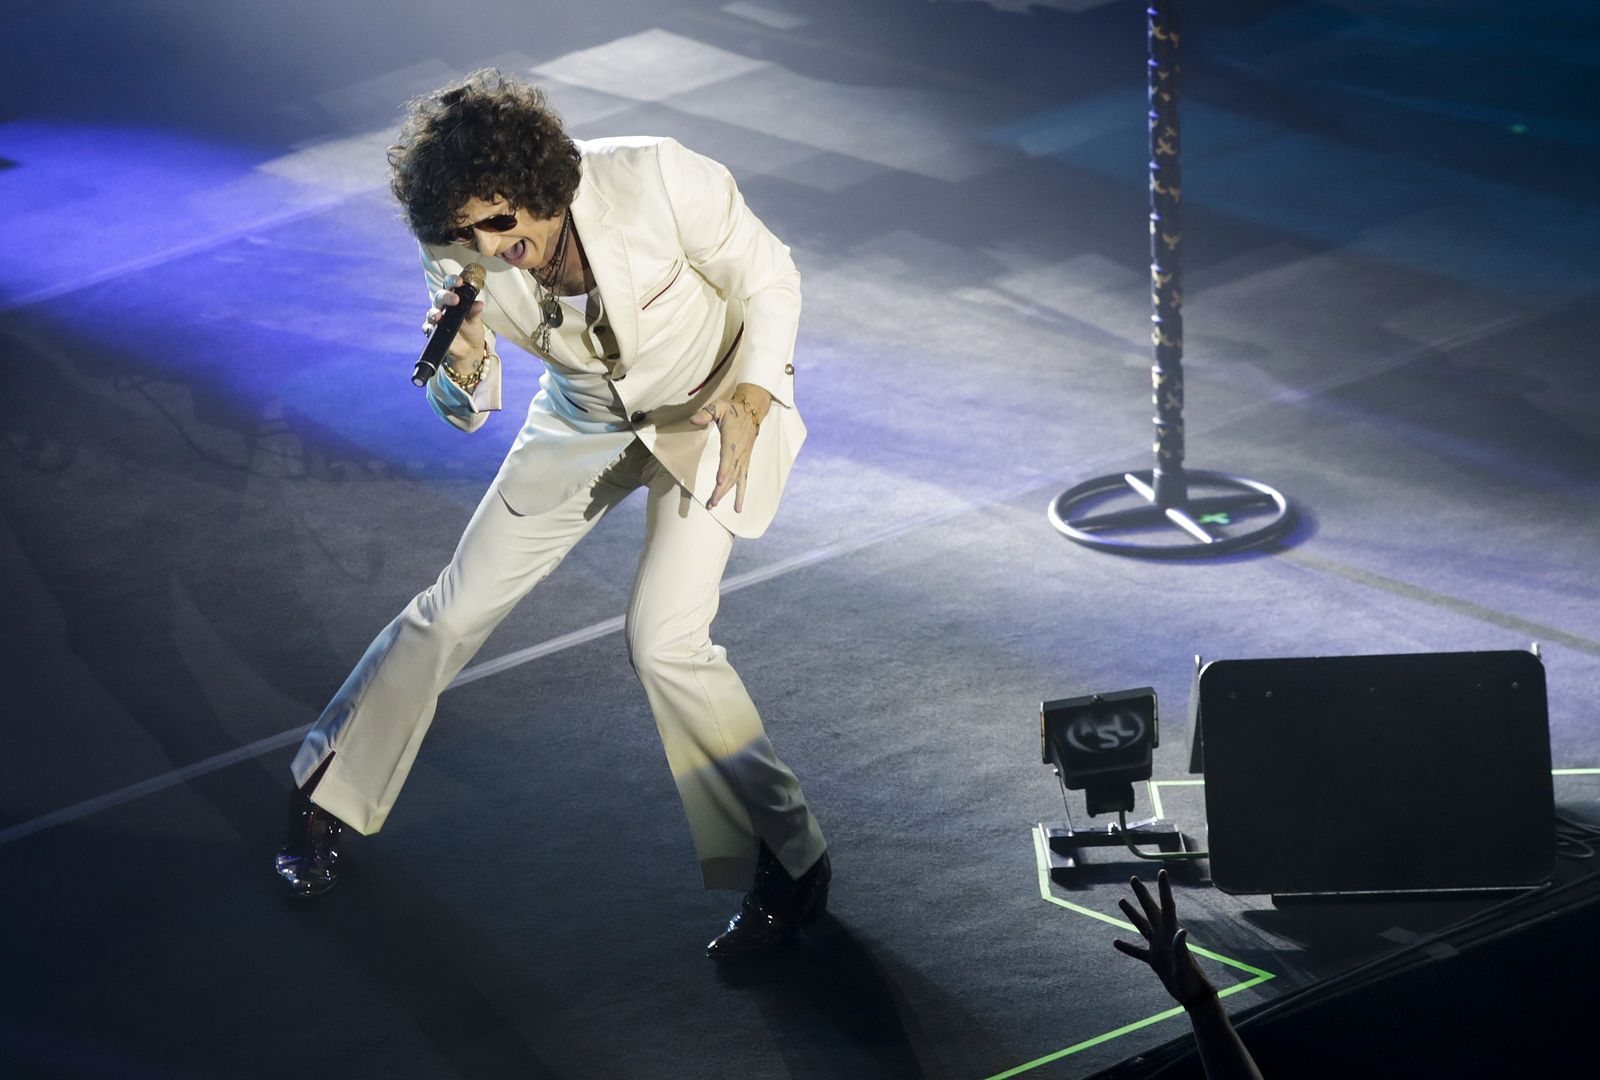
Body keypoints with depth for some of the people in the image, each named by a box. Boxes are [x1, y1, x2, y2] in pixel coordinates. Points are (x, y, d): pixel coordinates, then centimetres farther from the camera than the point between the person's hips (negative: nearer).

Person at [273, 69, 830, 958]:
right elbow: (467, 411, -7)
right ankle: (330, 795, 30)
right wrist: (463, 369, -32)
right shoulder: (461, 256, -20)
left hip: (714, 404, -4)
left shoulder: (656, 181, -33)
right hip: (588, 420, 4)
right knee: (456, 610, 7)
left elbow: (768, 278, -18)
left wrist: (748, 402, -33)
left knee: (664, 638, -20)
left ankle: (790, 867, -5)